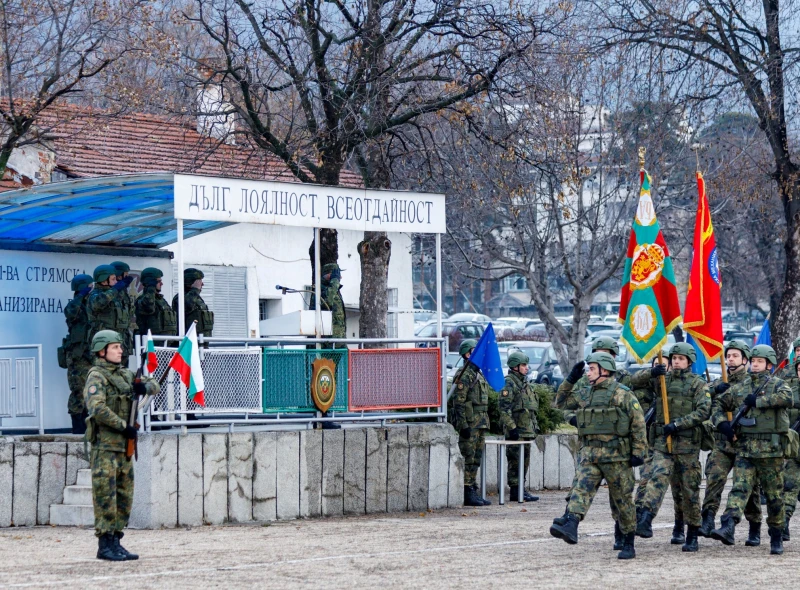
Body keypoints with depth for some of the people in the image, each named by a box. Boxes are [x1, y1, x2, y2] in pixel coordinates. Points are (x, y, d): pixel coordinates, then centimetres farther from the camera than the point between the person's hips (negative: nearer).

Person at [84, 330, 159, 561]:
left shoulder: (125, 375, 15)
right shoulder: (97, 377, -8)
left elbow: (155, 386, 21)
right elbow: (97, 408, -22)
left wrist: (144, 386, -3)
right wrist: (124, 426, -19)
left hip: (124, 446, 8)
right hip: (105, 445, -8)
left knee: (124, 497, 9)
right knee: (106, 497, -7)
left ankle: (115, 541, 15)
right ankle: (105, 544, -5)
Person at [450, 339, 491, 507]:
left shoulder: (479, 375, 19)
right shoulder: (464, 376, -11)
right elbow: (459, 403, -17)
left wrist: (485, 423, 22)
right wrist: (464, 426, -22)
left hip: (481, 423, 9)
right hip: (469, 423, -9)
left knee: (476, 459, 10)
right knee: (468, 459, -8)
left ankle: (473, 492, 14)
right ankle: (467, 494, -8)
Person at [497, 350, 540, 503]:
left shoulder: (524, 383, 19)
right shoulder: (509, 383, -11)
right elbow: (504, 407, -18)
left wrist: (533, 426, 22)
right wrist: (512, 427, -22)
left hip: (526, 431, 10)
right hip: (516, 430, -10)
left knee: (524, 461, 12)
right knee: (516, 461, -8)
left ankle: (520, 490, 17)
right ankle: (516, 492, -7)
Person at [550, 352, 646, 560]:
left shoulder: (623, 394, -5)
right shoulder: (589, 396, 15)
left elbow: (638, 424, -7)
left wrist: (638, 453, -12)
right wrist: (571, 378, 13)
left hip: (616, 455, -5)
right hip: (590, 454, 5)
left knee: (623, 499, 3)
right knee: (582, 488, -17)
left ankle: (629, 544, 11)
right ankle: (570, 527, -36)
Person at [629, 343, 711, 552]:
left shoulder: (698, 384, 2)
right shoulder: (661, 381, 13)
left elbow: (703, 411, -9)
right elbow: (634, 381, 12)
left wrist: (677, 424, -16)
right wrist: (650, 373, -7)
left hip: (688, 443, -2)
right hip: (663, 442, 2)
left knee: (690, 489, 4)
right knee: (658, 478, -20)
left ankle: (692, 536, 12)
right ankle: (645, 521, -34)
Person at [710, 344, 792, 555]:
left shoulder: (777, 384, 2)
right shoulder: (739, 387, 14)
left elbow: (786, 398, -21)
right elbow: (718, 404, 21)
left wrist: (757, 401, -17)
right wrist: (722, 423, 2)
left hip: (770, 450, -3)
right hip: (744, 448, 3)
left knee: (774, 495, 5)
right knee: (739, 488, -13)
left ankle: (777, 537, 17)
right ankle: (728, 528, -28)